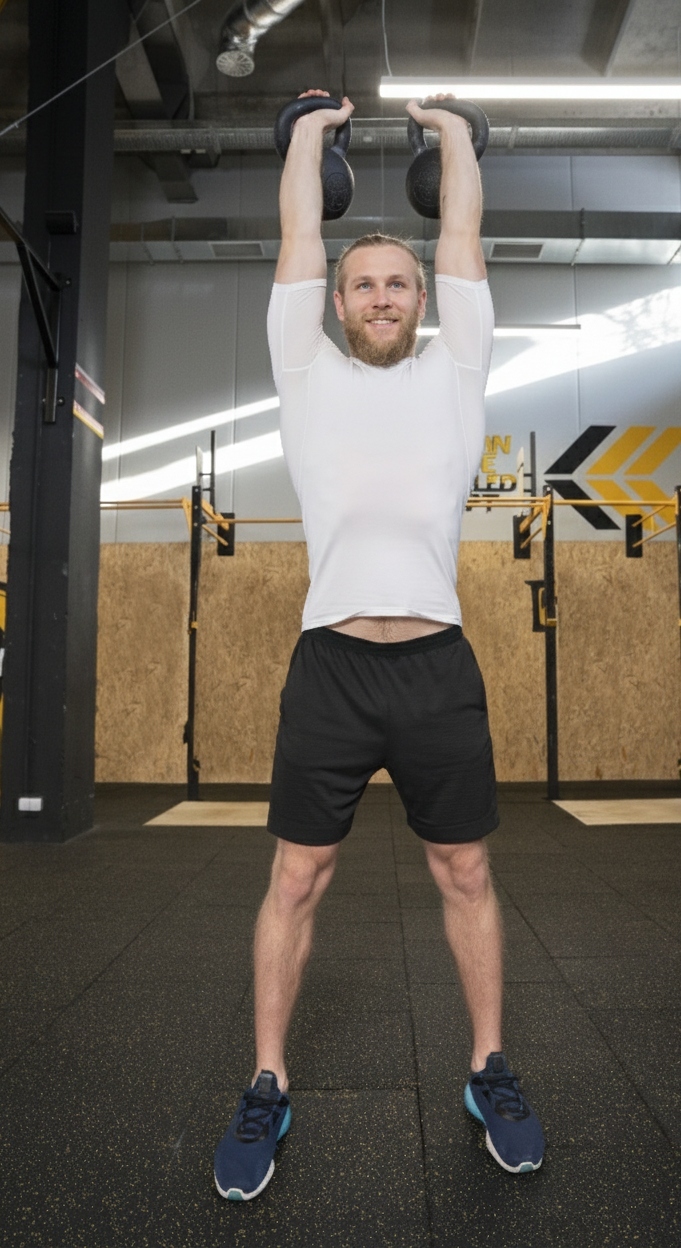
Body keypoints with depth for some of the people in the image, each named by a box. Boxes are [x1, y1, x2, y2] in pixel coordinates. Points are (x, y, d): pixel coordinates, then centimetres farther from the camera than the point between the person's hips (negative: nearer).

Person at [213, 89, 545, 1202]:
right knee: (296, 879, 7)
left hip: (438, 664, 1)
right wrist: (310, 131, 35)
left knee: (466, 874, 12)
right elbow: (298, 241, 21)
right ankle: (268, 1088, 26)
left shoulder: (454, 371, 15)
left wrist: (453, 132, 37)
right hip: (331, 663, 0)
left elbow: (464, 240, 22)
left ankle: (490, 1070, 32)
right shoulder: (308, 373, 14)